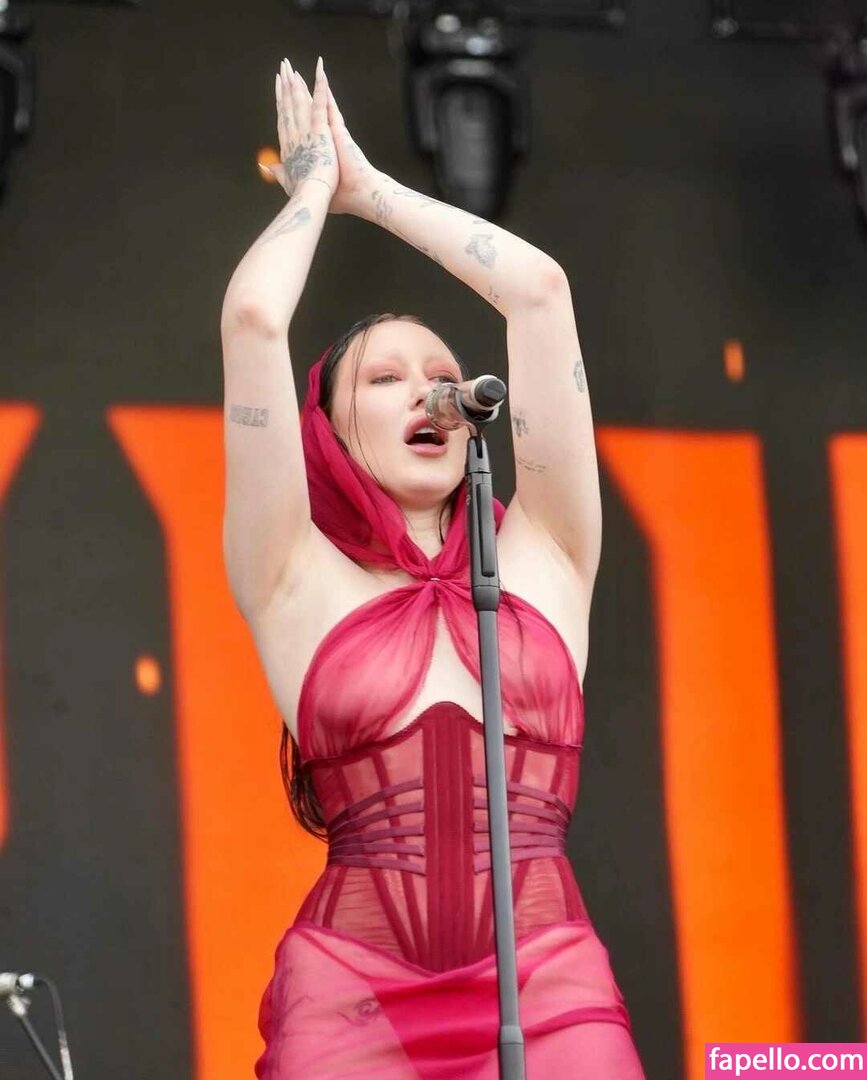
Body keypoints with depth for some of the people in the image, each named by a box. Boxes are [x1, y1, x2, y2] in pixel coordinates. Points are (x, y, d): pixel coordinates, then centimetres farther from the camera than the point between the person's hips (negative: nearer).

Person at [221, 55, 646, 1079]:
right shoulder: (298, 583, 9)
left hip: (552, 991, 1)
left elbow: (539, 288, 13)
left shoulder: (541, 559, 14)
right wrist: (312, 186, 20)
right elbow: (252, 316, 3)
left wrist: (370, 187, 23)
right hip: (352, 995, -1)